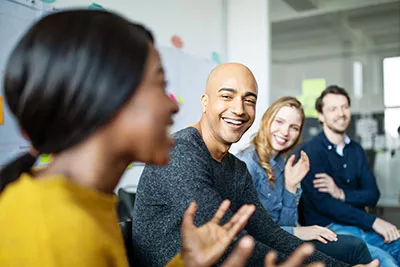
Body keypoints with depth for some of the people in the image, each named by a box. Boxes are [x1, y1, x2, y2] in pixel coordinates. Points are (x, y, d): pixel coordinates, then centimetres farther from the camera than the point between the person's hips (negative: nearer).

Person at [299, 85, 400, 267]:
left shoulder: (356, 150, 16)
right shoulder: (311, 151, -6)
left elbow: (372, 195, 9)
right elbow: (323, 204, -14)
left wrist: (341, 194, -12)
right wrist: (373, 222, -14)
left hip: (360, 226, 7)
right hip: (327, 229, -6)